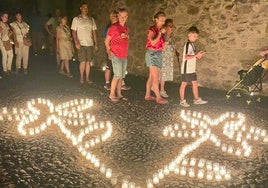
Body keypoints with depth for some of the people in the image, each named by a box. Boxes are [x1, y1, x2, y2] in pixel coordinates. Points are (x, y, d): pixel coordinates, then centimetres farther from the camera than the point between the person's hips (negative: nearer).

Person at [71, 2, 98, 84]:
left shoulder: (91, 19, 13)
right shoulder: (76, 19, 3)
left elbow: (94, 32, 14)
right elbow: (73, 31, -1)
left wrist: (96, 43, 9)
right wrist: (76, 42, -13)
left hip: (90, 44, 3)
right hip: (81, 44, -3)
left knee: (88, 62, 5)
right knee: (83, 62, -6)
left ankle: (87, 78, 13)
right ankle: (81, 77, 9)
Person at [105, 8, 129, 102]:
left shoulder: (126, 28, 11)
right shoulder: (114, 27, -9)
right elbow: (107, 41, -5)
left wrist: (126, 53, 14)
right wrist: (109, 52, -4)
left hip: (124, 56, 7)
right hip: (116, 55, -7)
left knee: (121, 76, 9)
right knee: (117, 75, -8)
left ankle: (119, 94, 17)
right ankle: (112, 94, 2)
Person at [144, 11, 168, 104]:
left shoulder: (160, 30, 12)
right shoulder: (152, 30, -10)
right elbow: (153, 42, -24)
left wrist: (165, 43, 3)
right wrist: (160, 33, -23)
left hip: (158, 54, 8)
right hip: (152, 54, -8)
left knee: (151, 77, 11)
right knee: (156, 77, -8)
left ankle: (148, 95, 18)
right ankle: (158, 97, -6)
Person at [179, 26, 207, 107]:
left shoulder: (192, 44, 13)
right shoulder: (188, 44, -16)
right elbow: (186, 57, -25)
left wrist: (198, 55, 5)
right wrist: (196, 55, -26)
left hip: (192, 69, 9)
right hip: (187, 69, -9)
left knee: (195, 83, 12)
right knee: (184, 84, 1)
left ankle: (197, 99, 22)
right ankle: (182, 101, 9)